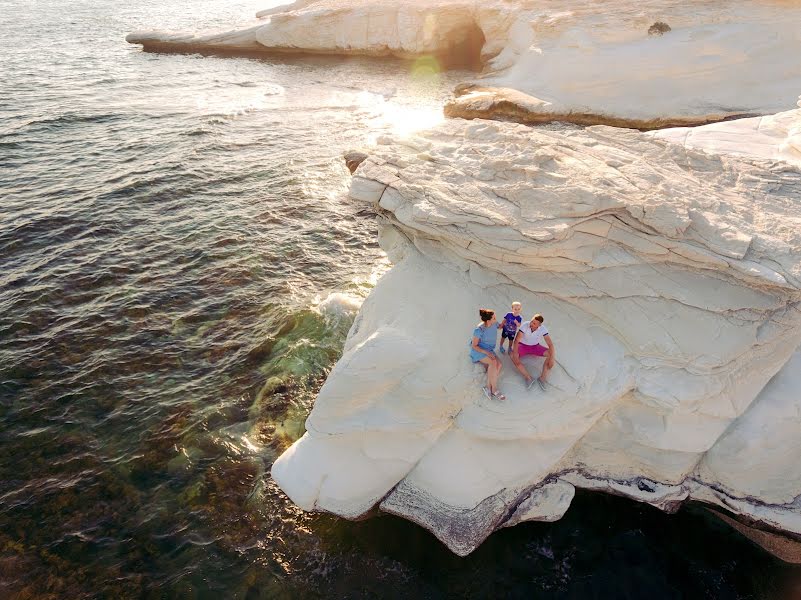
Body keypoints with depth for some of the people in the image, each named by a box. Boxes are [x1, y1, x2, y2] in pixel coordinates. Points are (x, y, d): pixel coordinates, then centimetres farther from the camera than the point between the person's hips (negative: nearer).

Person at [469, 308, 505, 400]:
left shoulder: (494, 323, -6)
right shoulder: (479, 329, -23)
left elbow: (500, 326, 19)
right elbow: (474, 346, -15)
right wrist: (487, 352, -25)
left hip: (489, 350, 6)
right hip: (478, 351, -6)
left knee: (498, 364, -24)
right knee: (493, 362, -31)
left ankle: (488, 387, -20)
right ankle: (494, 390, -22)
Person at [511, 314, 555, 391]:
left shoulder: (543, 329, -24)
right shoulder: (525, 326, -28)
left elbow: (551, 344, -24)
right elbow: (516, 340, -32)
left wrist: (552, 358, -37)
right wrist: (515, 352, -47)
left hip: (535, 347, 2)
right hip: (523, 346, -2)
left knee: (552, 354, -22)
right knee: (513, 356, -32)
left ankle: (542, 378, -24)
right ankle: (529, 378, -33)